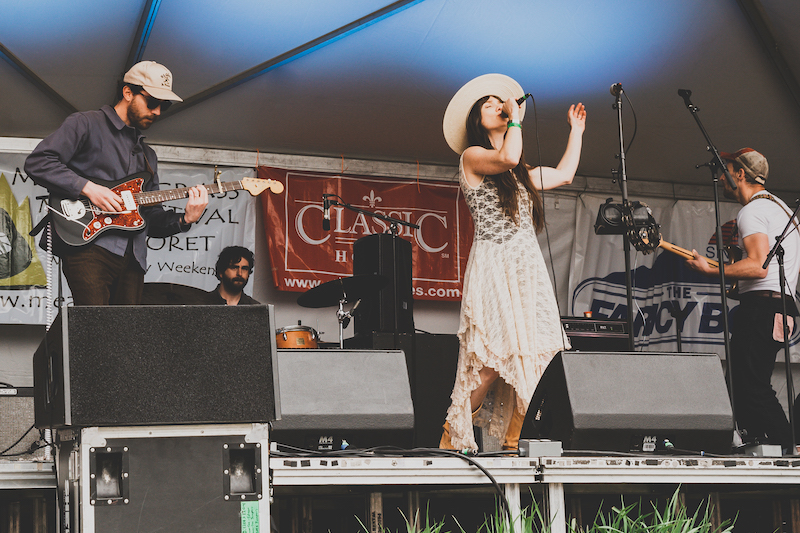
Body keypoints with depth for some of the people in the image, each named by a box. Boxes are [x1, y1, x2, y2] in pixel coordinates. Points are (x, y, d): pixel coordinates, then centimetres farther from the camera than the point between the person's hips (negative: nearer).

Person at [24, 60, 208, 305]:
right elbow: (37, 162, -6)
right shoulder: (86, 125, 6)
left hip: (132, 256, 7)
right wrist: (88, 188, -13)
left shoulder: (147, 155, 28)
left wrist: (184, 220, 5)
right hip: (90, 248, -7)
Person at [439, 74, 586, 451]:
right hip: (493, 264, -7)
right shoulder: (472, 157, 1)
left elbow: (563, 175, 29)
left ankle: (512, 440, -3)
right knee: (498, 355, -15)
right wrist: (516, 118, -4)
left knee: (531, 355, -6)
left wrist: (576, 130, 36)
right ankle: (452, 435, -5)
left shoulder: (522, 172, 23)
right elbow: (507, 157, -18)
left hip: (528, 265, 7)